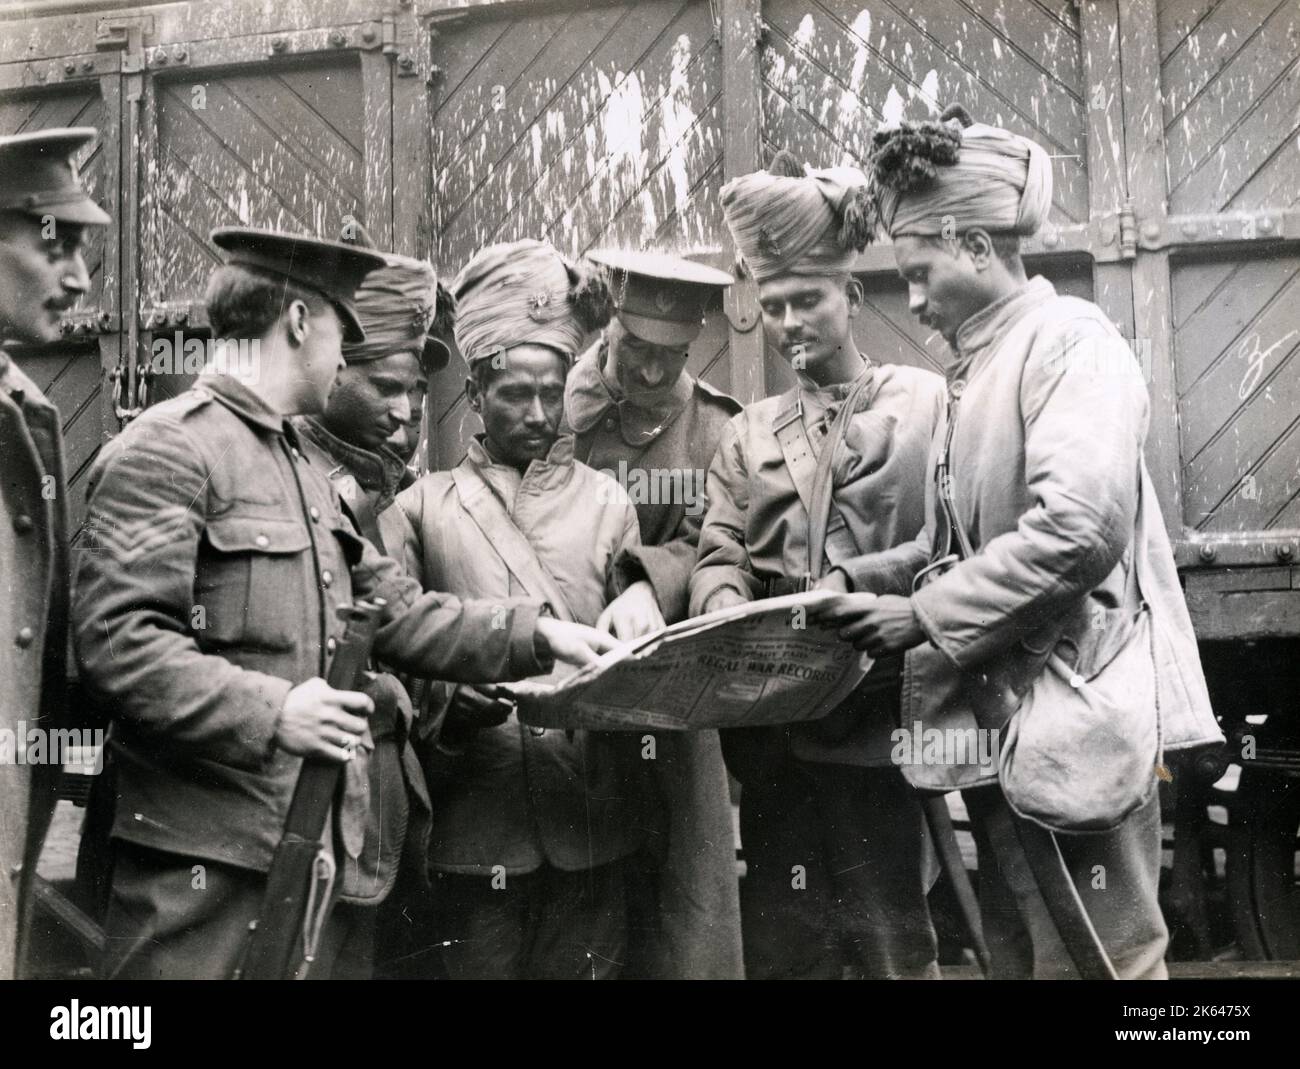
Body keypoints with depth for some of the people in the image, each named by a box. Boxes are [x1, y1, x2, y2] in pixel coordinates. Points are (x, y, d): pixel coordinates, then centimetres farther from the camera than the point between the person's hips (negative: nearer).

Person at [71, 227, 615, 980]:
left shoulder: (306, 472, 22)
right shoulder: (168, 448, -9)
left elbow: (398, 612, 17)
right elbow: (115, 640, -18)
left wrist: (537, 634, 8)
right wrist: (270, 712, -23)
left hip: (316, 846, 9)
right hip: (204, 858, -9)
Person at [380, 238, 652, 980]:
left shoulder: (607, 502, 12)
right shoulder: (424, 509, 8)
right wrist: (449, 706, -14)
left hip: (592, 821, 1)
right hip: (475, 825, -1)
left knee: (587, 966, 5)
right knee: (475, 966, 4)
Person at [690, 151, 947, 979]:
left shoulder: (928, 404, 5)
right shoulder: (748, 435, 17)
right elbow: (719, 556, 6)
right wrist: (733, 621, -15)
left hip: (883, 722, -3)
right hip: (774, 732, 4)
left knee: (892, 947, 1)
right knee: (781, 946, 9)